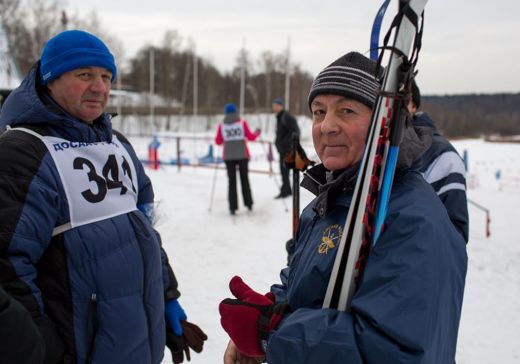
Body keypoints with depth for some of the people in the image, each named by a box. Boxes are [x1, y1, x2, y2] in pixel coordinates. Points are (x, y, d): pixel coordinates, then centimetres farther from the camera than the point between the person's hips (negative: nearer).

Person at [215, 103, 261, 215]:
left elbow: (218, 142, 5)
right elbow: (251, 137, -2)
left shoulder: (221, 126, 0)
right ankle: (248, 203, 18)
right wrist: (257, 132, 18)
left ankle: (233, 207, 0)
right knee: (244, 179, 14)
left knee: (232, 181, 5)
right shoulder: (242, 123, -3)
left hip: (228, 156, 0)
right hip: (242, 155, 0)